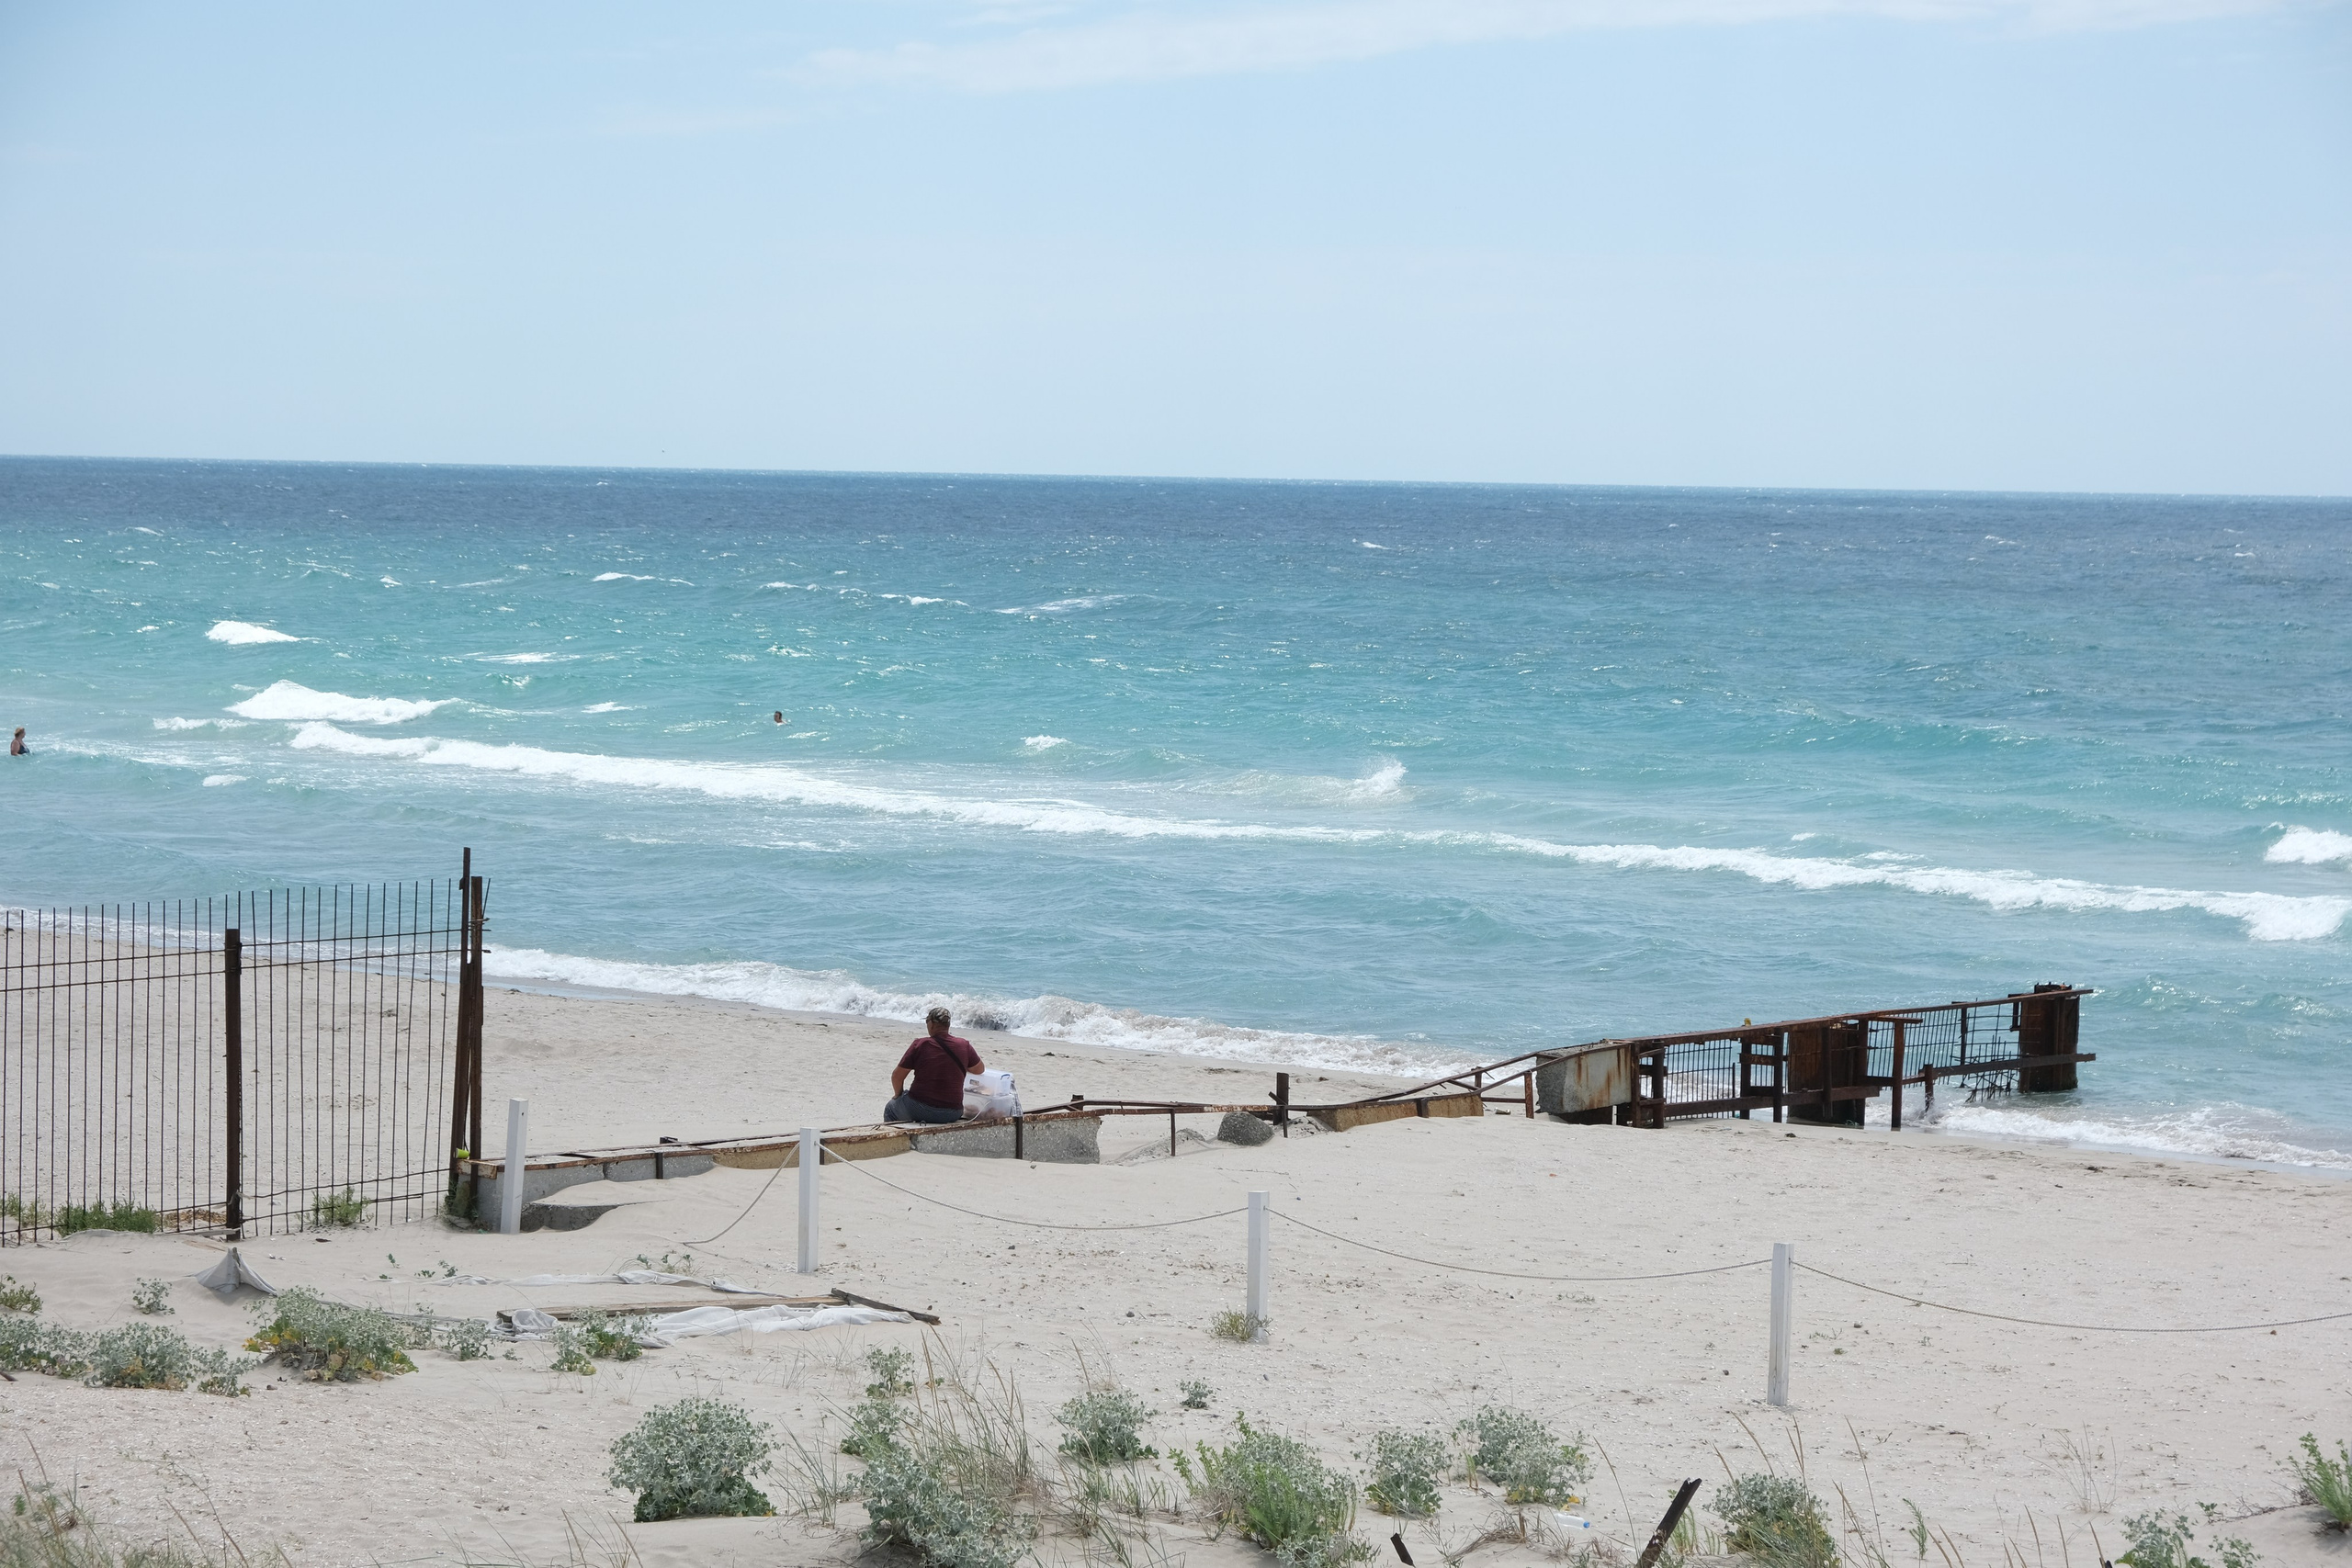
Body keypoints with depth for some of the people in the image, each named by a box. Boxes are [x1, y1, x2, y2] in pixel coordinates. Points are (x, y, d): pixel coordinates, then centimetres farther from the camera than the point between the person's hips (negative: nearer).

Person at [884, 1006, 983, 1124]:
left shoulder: (920, 1045, -8)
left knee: (890, 1108, 28)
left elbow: (897, 1076, -2)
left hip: (920, 1111, -3)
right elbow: (980, 1069, 17)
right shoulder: (964, 1046, -2)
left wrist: (898, 1095, 17)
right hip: (953, 1114, 3)